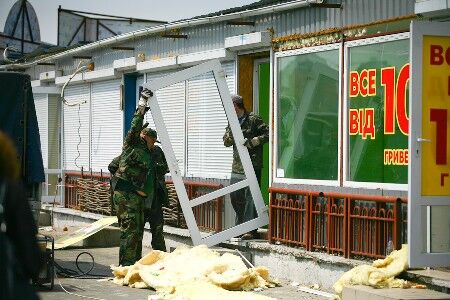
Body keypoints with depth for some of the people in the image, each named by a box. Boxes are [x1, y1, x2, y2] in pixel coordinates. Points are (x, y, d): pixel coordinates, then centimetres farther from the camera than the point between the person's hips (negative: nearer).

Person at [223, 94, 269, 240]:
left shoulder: (253, 119, -4)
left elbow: (268, 134, -9)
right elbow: (226, 142, 10)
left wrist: (253, 142, -16)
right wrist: (232, 129, -6)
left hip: (252, 166, -8)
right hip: (237, 166, 8)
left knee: (250, 198, -8)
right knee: (235, 197, 11)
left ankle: (251, 230, -7)